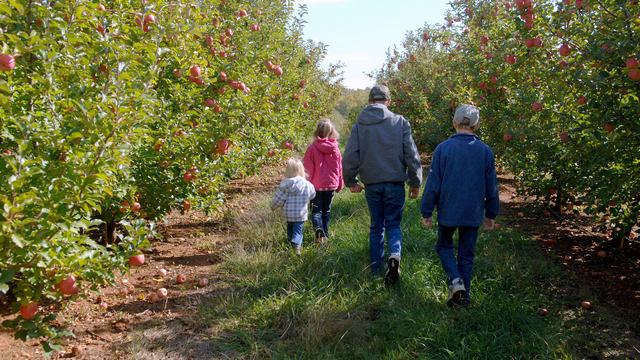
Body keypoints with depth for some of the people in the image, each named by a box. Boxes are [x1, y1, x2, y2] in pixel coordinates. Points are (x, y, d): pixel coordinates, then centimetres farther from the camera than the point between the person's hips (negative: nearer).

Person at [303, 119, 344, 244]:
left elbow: (308, 168, -7)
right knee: (326, 210, 15)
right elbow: (339, 168, 6)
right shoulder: (335, 149, -2)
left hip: (316, 185, -2)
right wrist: (340, 184, 18)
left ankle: (318, 229, -22)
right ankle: (325, 234, 18)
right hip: (331, 184, 3)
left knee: (316, 210, 3)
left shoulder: (312, 148, -11)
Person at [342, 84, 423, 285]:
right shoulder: (400, 122, -4)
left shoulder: (359, 125, -1)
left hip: (371, 184, 1)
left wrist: (351, 181, 12)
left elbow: (350, 157, -2)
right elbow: (412, 155, -5)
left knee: (376, 226, 15)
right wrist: (415, 182, 5)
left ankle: (376, 268, 21)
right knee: (393, 224, 10)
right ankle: (395, 255, -17)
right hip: (395, 184, -1)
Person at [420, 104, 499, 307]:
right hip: (473, 214, 2)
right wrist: (491, 214, 16)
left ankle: (456, 281, -3)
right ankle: (464, 295, 18)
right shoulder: (485, 151, -2)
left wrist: (426, 212, 1)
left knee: (444, 246, 18)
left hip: (448, 211, -2)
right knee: (467, 254, 13)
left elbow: (433, 183, -8)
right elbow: (492, 187, 4)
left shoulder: (443, 148, -10)